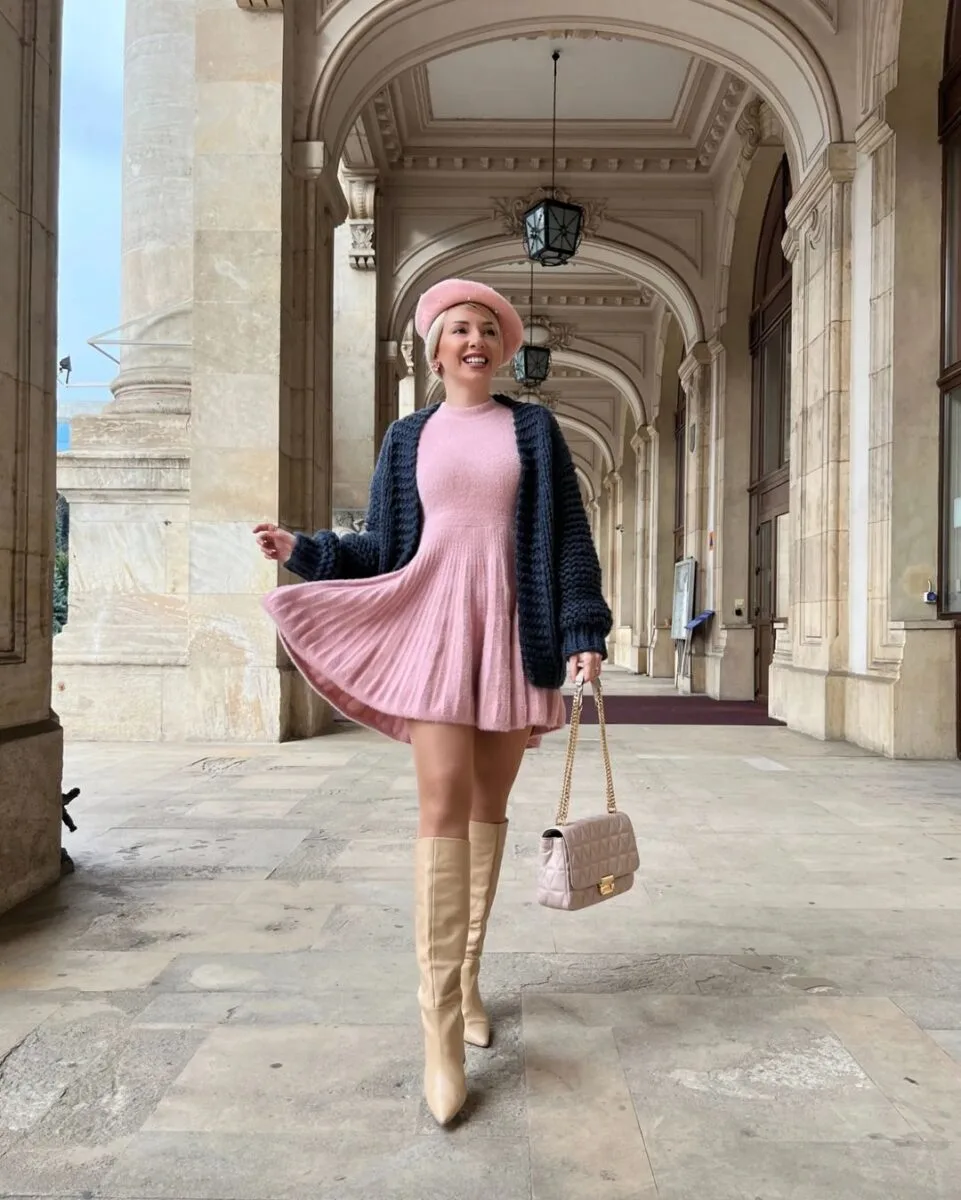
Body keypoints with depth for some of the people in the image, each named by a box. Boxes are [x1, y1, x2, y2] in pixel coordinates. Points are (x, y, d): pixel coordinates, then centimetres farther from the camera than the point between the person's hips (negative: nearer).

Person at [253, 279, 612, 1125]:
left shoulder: (534, 430, 9)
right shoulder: (409, 439, 12)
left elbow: (568, 538, 3)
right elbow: (383, 549, 11)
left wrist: (583, 632, -6)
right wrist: (304, 551, -3)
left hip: (512, 628, 1)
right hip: (435, 626, -1)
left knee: (489, 805, 7)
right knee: (443, 806, -11)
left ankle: (468, 976, 24)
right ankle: (441, 1026, -9)